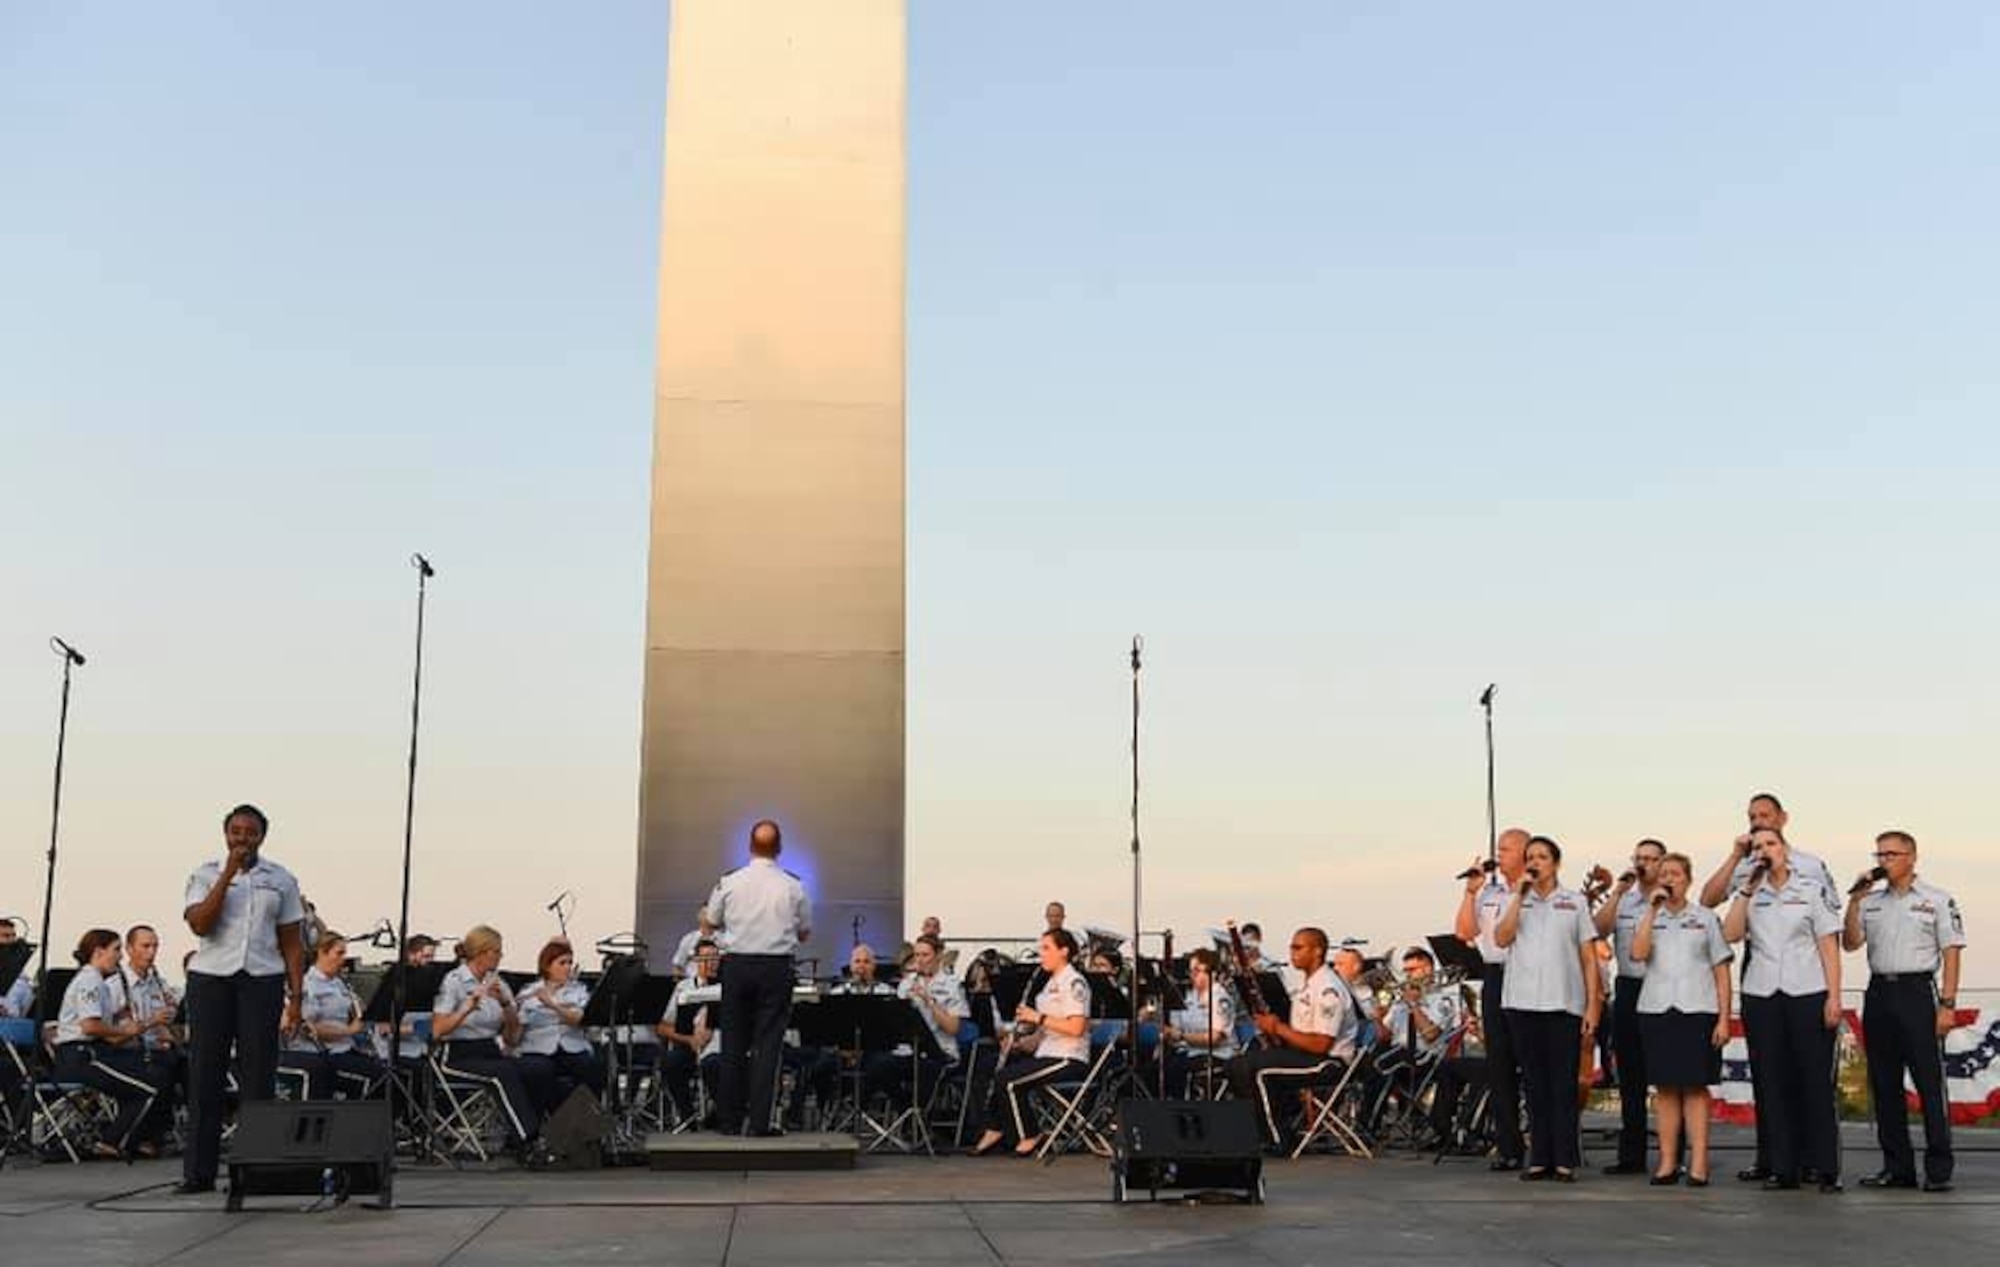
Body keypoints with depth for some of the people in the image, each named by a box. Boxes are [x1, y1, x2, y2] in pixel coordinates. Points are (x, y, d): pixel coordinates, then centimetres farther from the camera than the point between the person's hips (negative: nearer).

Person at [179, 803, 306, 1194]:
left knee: (258, 1075, 0)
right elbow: (199, 924, -10)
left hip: (262, 980, 0)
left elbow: (292, 942, 8)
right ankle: (198, 1172, 6)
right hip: (210, 978, 0)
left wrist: (296, 994, 0)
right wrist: (228, 874, -11)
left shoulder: (281, 880, 9)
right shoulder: (205, 876, 7)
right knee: (204, 1073, 1)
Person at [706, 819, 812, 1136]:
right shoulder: (792, 887, -5)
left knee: (734, 1042, 9)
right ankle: (760, 1120, -1)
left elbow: (712, 922, 9)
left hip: (736, 964, 1)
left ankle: (730, 1119, 14)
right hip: (776, 966, -1)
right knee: (768, 1043, 2)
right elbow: (804, 932, 5)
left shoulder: (729, 883, -4)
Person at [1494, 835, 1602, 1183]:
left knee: (1564, 1084, -2)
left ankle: (1565, 1161, 2)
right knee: (1535, 1083, 6)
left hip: (1564, 1004, -2)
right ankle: (1540, 1158, 10)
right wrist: (1520, 896, -7)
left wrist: (1592, 1005, -3)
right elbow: (1501, 939, -4)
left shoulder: (1575, 902, 8)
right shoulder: (1515, 902, 13)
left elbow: (1589, 957, 5)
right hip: (1523, 1003, 2)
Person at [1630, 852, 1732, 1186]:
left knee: (1695, 1086, -3)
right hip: (1656, 1009, 2)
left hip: (1697, 1009, -2)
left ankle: (1698, 1163, -1)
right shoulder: (1648, 918, 12)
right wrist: (1652, 909, -7)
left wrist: (1724, 1018, -3)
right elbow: (1637, 953, -8)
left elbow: (1721, 971, 5)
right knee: (1665, 1086, 3)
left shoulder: (1705, 918, 8)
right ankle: (1667, 1161, 7)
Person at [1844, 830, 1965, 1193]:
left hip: (1917, 992, -5)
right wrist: (1854, 901, -5)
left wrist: (1947, 1004, -10)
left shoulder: (1937, 900, 2)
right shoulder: (1871, 901, 14)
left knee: (1930, 1083, -5)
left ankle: (1938, 1170, -1)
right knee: (1884, 1085, 7)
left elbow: (1951, 953, -2)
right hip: (1879, 993, 5)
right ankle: (1897, 1167, 14)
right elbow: (1850, 943, 6)